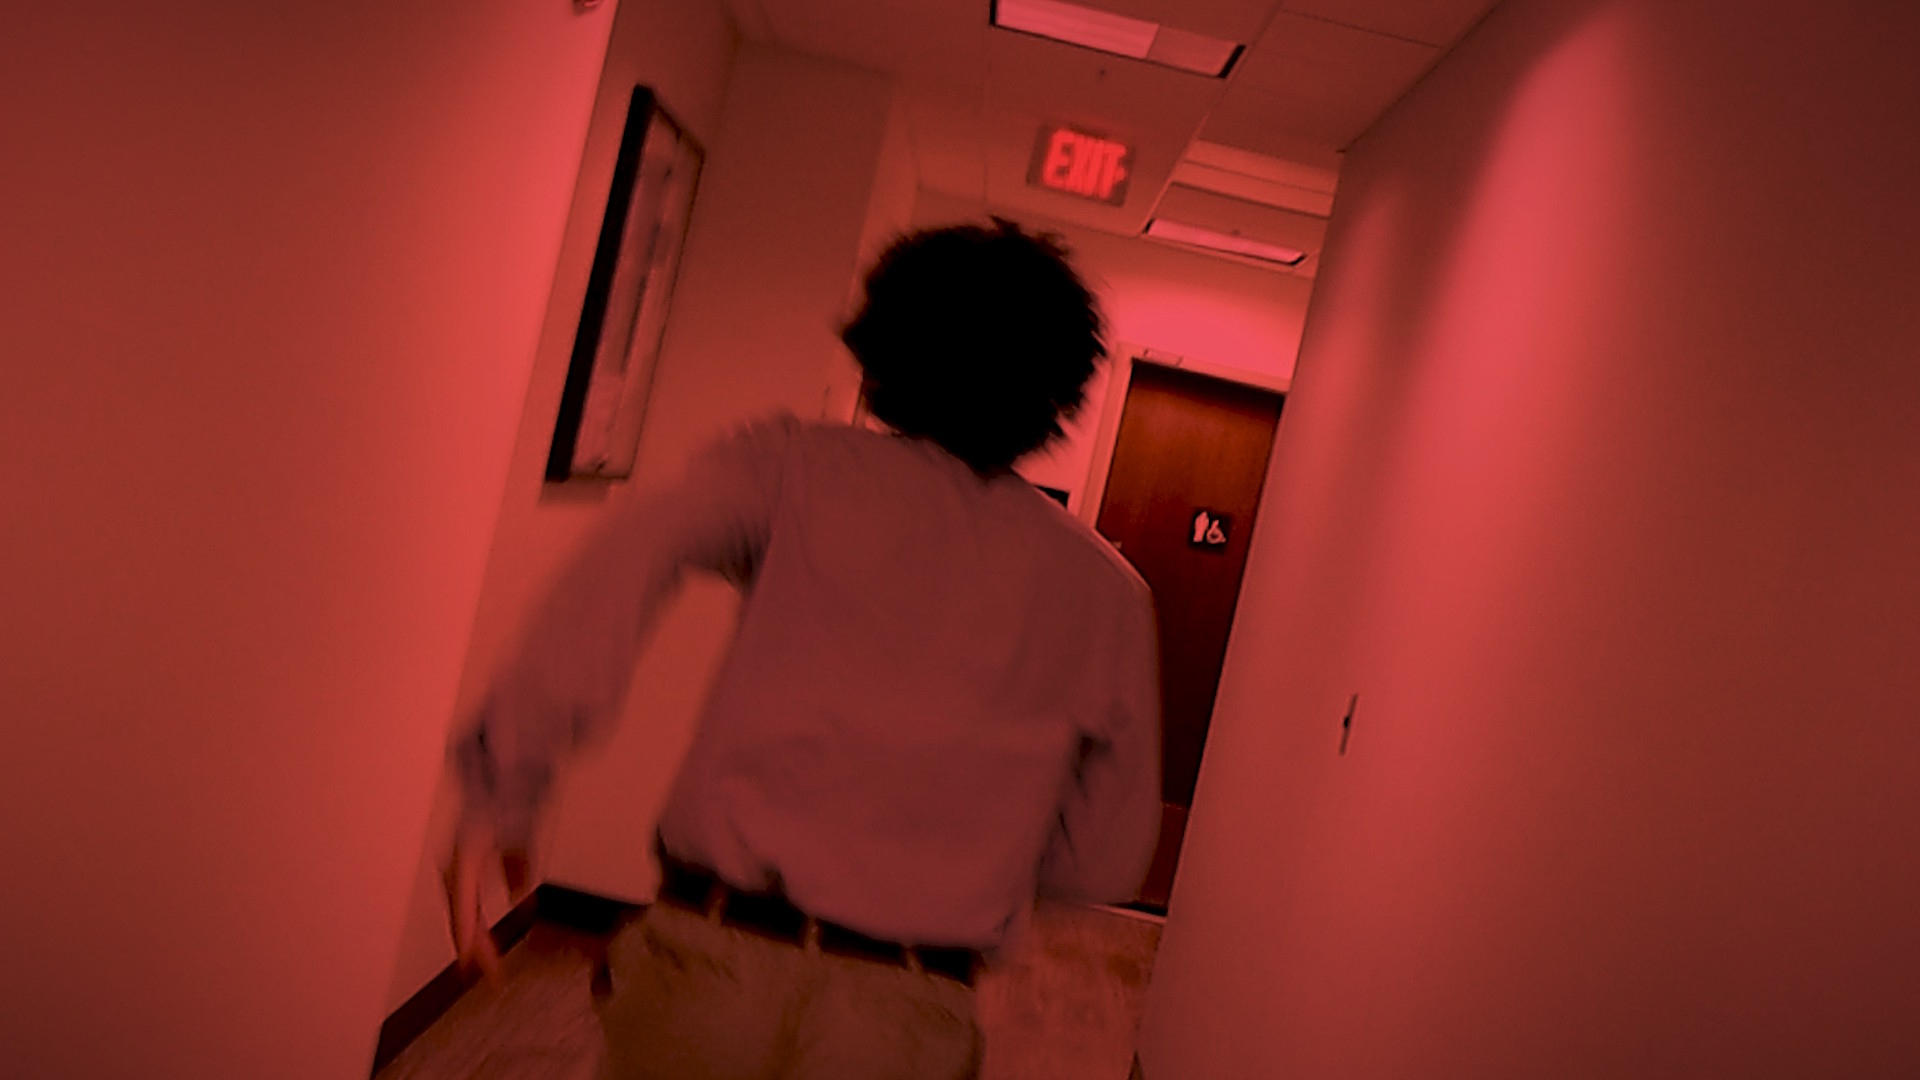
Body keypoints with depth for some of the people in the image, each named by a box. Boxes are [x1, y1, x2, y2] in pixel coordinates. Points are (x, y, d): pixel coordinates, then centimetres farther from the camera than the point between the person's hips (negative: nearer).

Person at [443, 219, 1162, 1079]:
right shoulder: (1106, 590, 5)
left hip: (712, 953, 0)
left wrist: (500, 790, -19)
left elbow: (636, 551, -19)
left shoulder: (797, 465, 1)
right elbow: (1108, 862, 9)